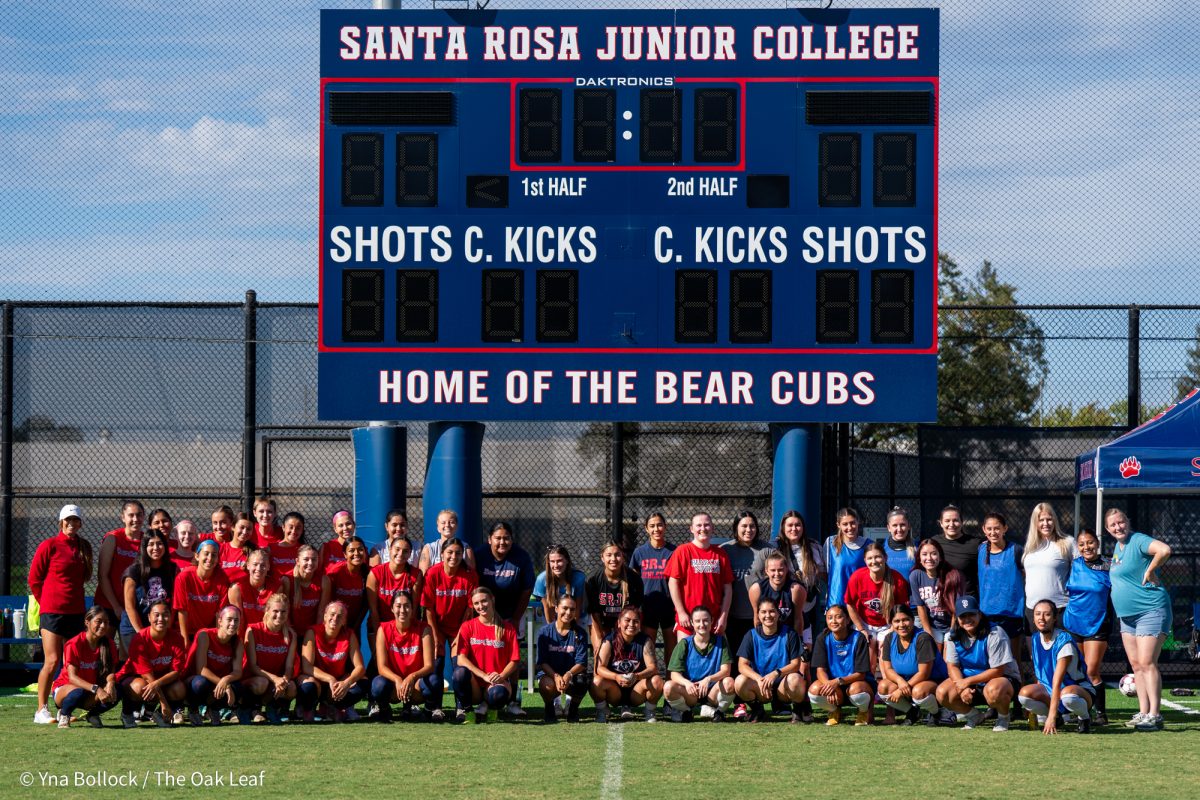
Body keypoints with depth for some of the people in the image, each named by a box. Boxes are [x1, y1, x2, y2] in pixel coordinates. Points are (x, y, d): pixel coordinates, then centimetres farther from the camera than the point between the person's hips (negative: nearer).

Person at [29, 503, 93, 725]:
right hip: (53, 611, -5)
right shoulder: (49, 546, -4)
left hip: (76, 611, 5)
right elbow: (34, 578, 0)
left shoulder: (84, 547, 11)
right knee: (53, 661, -10)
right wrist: (46, 601, 3)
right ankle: (41, 710, -3)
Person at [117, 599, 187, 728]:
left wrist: (157, 683, -36)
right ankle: (127, 712, -5)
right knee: (140, 687, -39)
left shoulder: (176, 638, -13)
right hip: (133, 677, -3)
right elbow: (147, 675, -23)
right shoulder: (139, 639, -23)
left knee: (180, 690, -28)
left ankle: (159, 713, 4)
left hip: (163, 678, 3)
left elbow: (176, 671, -15)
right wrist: (164, 703, -27)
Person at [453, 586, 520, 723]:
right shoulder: (468, 626, 4)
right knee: (460, 672, -35)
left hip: (497, 682, -1)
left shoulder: (507, 628, 4)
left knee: (499, 694, -38)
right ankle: (462, 708, -7)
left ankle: (485, 705, -1)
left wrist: (501, 676, -19)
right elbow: (461, 659, -7)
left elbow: (514, 661, 1)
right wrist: (484, 676, -19)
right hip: (475, 683, 1)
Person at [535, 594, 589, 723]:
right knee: (548, 685, -37)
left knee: (581, 683, -35)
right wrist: (556, 676, -27)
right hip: (549, 674, -1)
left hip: (572, 674, 1)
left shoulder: (580, 634, 0)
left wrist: (568, 674, -29)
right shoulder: (545, 631, -3)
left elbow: (581, 663, -8)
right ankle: (550, 708, 0)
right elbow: (542, 662, -8)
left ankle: (573, 708, 0)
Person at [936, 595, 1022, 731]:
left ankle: (1003, 718, -6)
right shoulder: (954, 636, -3)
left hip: (1004, 678, -6)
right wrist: (963, 688, -22)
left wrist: (968, 681, -23)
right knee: (942, 693, -18)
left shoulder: (994, 634, -21)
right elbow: (952, 666, -2)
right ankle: (974, 716, 9)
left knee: (993, 690, -42)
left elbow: (998, 670, -22)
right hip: (968, 681, 6)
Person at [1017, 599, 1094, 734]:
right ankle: (1056, 718, 2)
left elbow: (1057, 682, -28)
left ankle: (1085, 717, -8)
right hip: (1049, 691, 6)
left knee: (1067, 695, -42)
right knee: (1025, 693, -25)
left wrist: (1051, 715, -34)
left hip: (1079, 689, -6)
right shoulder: (1035, 640, 0)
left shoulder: (1064, 641, -21)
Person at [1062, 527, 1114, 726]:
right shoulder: (1073, 565, 5)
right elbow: (1065, 591, 18)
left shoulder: (1108, 566, -4)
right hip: (1072, 624, 4)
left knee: (1091, 672, -10)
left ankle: (1100, 713, -1)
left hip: (1097, 625, -4)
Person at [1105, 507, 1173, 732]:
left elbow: (1164, 550, -32)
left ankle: (1154, 715, -14)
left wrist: (1150, 571, -22)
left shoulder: (1138, 541, -14)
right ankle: (1143, 712, 13)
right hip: (1127, 615, 10)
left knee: (1147, 663, -14)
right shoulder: (1117, 547, 15)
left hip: (1151, 611, -10)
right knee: (1136, 664, 9)